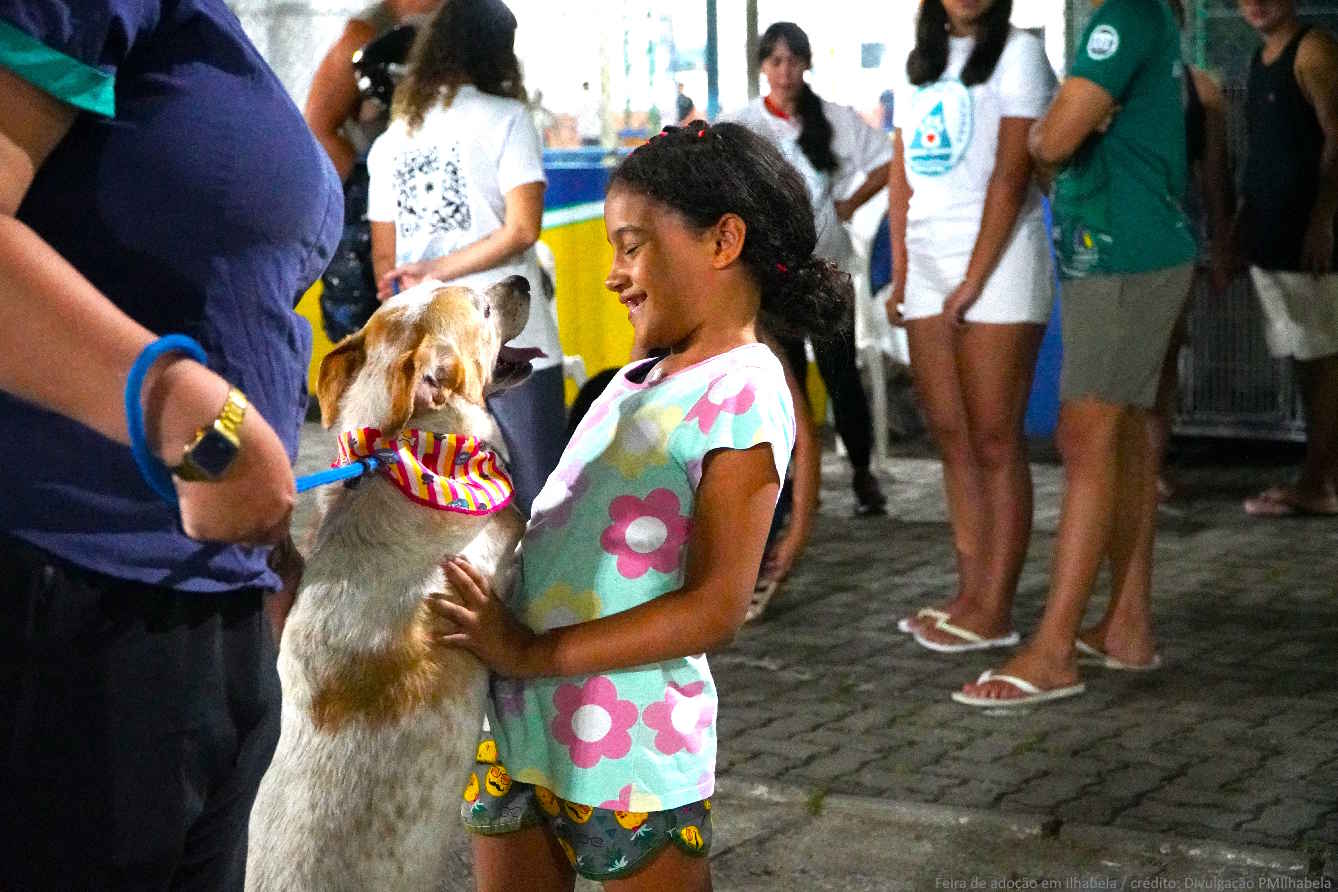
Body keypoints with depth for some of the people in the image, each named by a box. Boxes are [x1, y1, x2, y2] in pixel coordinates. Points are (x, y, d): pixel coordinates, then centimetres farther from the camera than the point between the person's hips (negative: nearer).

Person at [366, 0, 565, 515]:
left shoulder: (391, 139, 12)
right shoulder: (505, 119, -3)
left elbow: (384, 255, 14)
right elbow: (522, 229, -12)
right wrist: (436, 272, -7)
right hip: (510, 342, -5)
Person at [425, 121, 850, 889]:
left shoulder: (745, 394, -13)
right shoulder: (638, 383, 12)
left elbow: (715, 609, -19)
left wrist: (534, 654, -20)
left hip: (629, 746, -7)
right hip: (518, 719, 8)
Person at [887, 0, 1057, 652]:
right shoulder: (920, 62, 17)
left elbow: (1011, 175, -10)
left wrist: (974, 281, -14)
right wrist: (901, 274, 7)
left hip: (998, 261, -6)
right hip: (928, 264, 6)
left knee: (993, 442, -5)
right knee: (951, 436, 6)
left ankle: (993, 611, -1)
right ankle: (970, 594, 12)